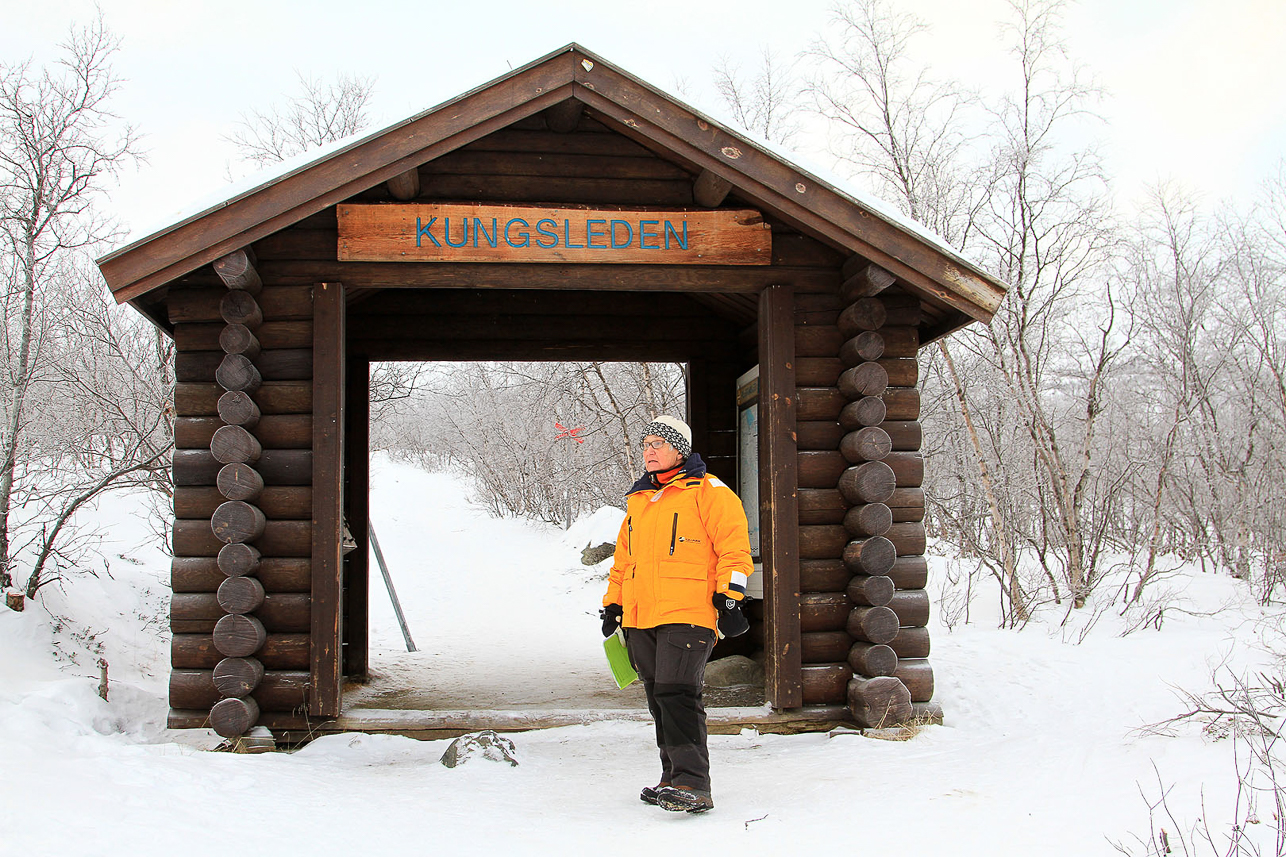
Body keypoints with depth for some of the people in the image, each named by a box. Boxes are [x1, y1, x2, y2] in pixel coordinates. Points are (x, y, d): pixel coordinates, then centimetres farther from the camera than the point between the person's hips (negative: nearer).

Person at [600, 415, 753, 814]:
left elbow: (734, 546, -6)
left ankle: (693, 785, -16)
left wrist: (729, 598, -13)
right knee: (659, 699, 10)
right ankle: (673, 778, 19)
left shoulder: (707, 491, 0)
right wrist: (613, 605, 25)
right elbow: (624, 559, 28)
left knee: (677, 694, -17)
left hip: (687, 615, -7)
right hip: (640, 619, 8)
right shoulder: (638, 500, 22)